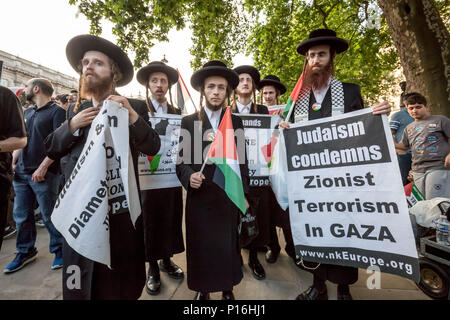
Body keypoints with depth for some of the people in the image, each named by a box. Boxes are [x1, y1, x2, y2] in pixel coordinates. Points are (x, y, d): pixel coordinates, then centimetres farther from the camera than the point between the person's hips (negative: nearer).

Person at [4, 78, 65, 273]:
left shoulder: (56, 111, -6)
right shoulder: (27, 113, 18)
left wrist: (43, 167, -18)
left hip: (44, 174, -7)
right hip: (21, 173, 8)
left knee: (49, 216, 1)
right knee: (21, 215, 13)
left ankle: (59, 250, 18)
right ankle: (25, 251, 30)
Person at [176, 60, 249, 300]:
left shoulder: (236, 122, 7)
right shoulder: (188, 122, 4)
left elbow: (241, 161, 6)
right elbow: (182, 160, 3)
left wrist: (244, 194, 4)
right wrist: (189, 176, -17)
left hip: (228, 195, 1)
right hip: (199, 196, 0)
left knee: (228, 245, 10)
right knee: (200, 246, 10)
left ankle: (228, 289, 33)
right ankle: (202, 289, 33)